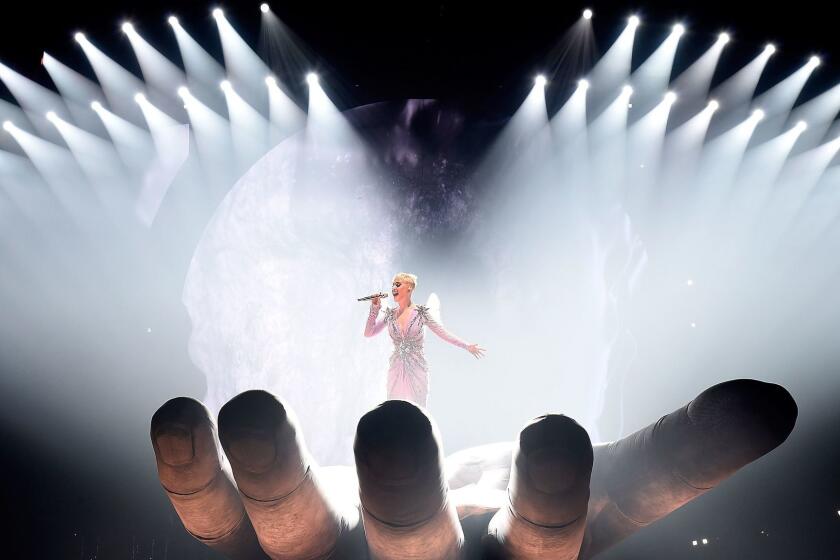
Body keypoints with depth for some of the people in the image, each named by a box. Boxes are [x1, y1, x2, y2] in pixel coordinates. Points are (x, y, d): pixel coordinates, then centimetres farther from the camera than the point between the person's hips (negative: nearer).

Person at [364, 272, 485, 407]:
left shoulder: (421, 312, -3)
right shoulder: (390, 314, 7)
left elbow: (443, 333, 0)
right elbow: (368, 333, 6)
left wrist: (467, 346, -3)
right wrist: (375, 309, -3)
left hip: (416, 369, -3)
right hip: (396, 369, 3)